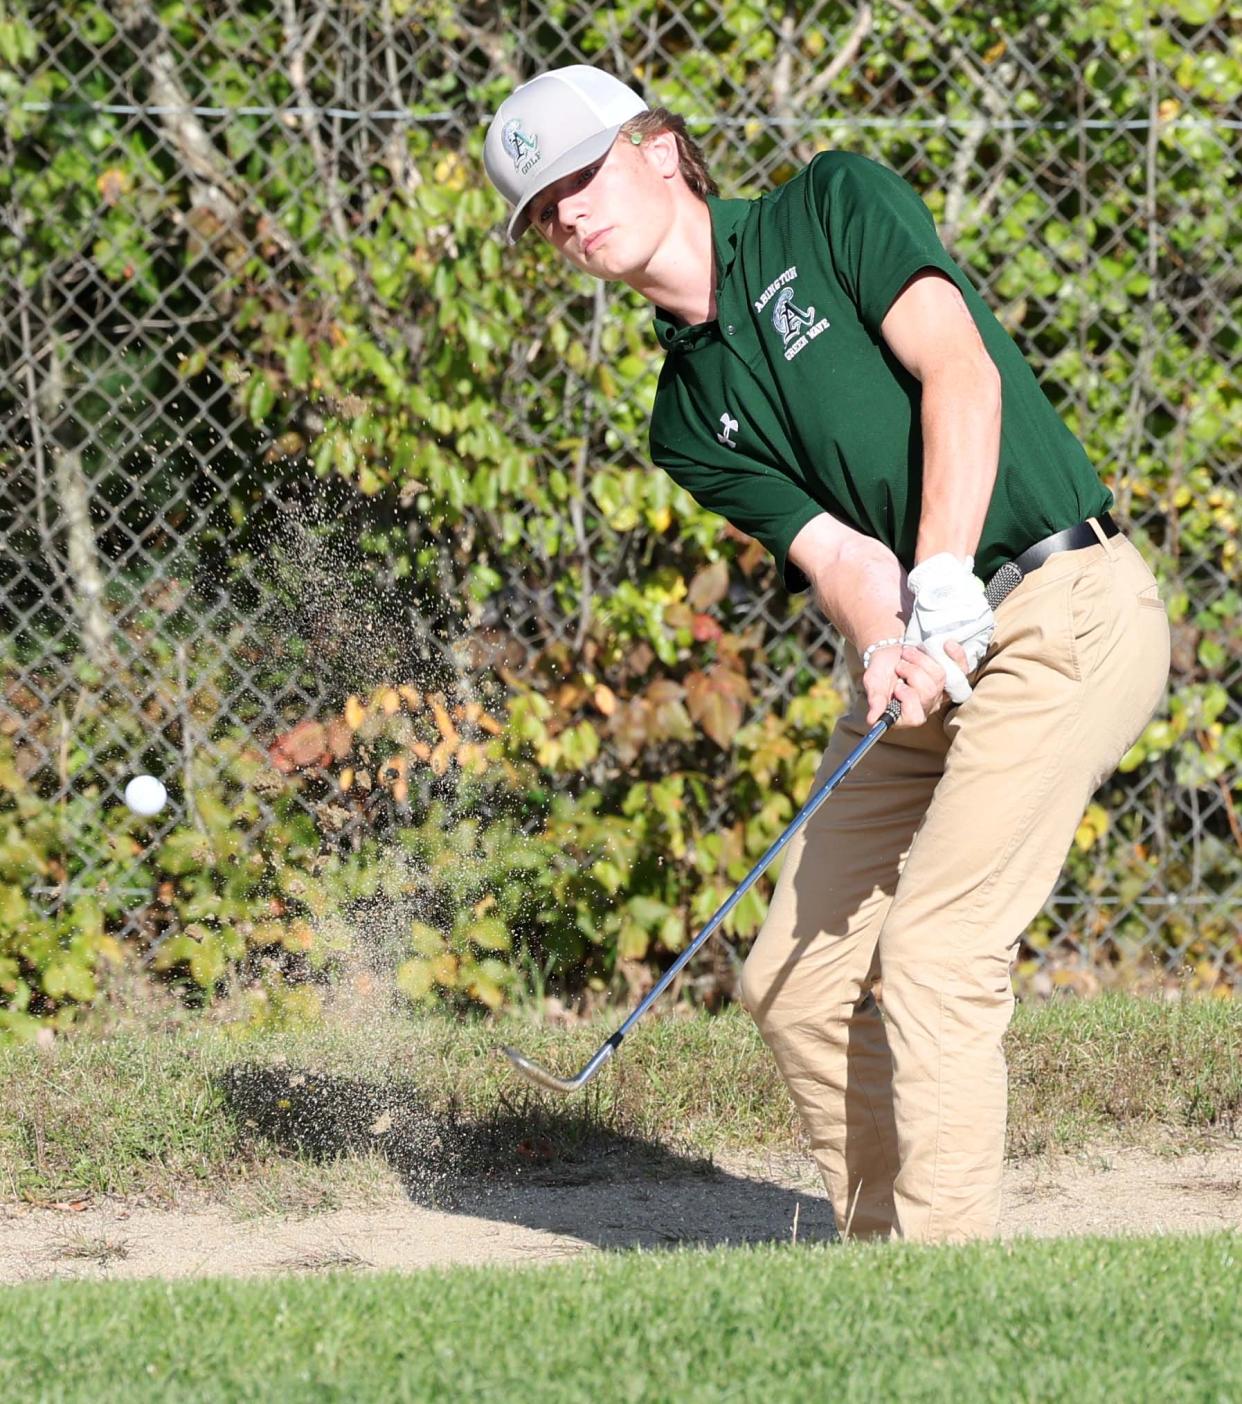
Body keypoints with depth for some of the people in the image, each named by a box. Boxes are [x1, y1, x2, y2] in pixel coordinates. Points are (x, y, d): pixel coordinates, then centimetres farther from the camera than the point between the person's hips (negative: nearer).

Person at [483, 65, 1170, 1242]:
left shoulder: (832, 206, -2)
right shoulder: (689, 421, 12)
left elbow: (960, 370, -15)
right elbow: (833, 549, -3)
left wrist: (943, 584, -26)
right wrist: (886, 642, -26)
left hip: (1064, 610, -7)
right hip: (925, 655, 7)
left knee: (935, 951, -16)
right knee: (795, 982, 5)